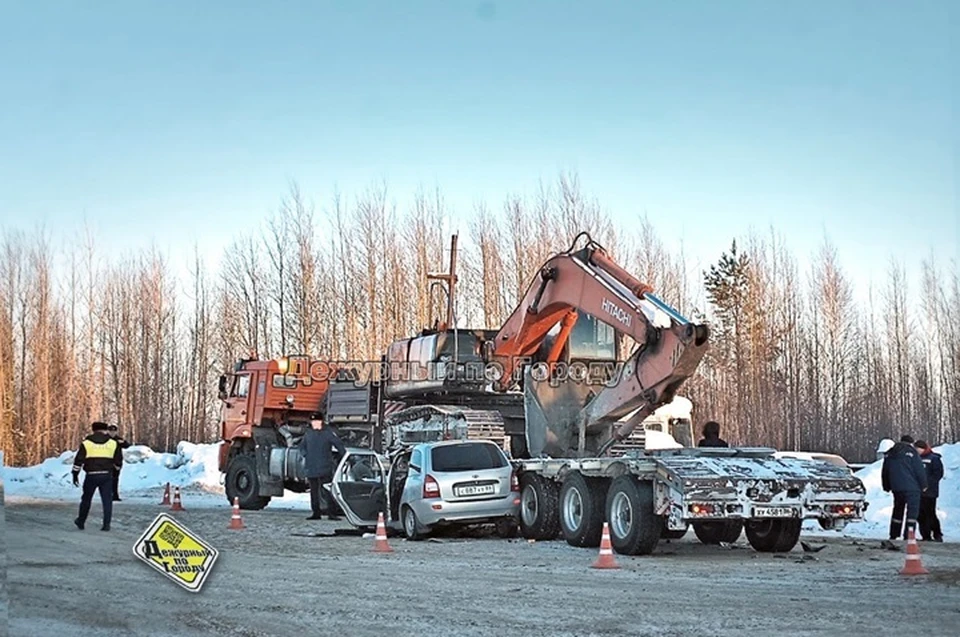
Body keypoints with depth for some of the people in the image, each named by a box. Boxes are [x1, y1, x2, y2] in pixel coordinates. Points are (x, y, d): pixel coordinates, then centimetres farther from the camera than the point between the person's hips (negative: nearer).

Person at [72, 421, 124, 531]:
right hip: (107, 475, 0)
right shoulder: (113, 443, 6)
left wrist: (75, 474, 7)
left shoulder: (86, 442, 2)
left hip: (91, 475, 0)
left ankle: (81, 522, 28)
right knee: (107, 500, 3)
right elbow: (118, 460, 9)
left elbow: (79, 460, 0)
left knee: (86, 499, 16)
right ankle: (106, 524, -4)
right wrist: (115, 469, 29)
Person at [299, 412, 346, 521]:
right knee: (314, 491, 8)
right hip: (311, 468, 5)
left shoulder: (328, 433, -3)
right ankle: (316, 513, 13)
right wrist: (305, 454, 8)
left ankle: (330, 513, -10)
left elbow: (339, 445, -3)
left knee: (326, 491, -10)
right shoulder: (308, 433, 12)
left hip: (325, 468, -5)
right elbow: (302, 446, 25)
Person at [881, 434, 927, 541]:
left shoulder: (889, 454, 15)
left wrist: (887, 487, 29)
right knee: (912, 510, -5)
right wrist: (923, 485, 2)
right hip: (911, 487, -6)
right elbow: (919, 470, -8)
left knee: (898, 509, 17)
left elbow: (884, 472, 21)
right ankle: (909, 535, -14)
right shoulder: (911, 452, -4)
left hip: (896, 488, 6)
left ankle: (894, 535, 18)